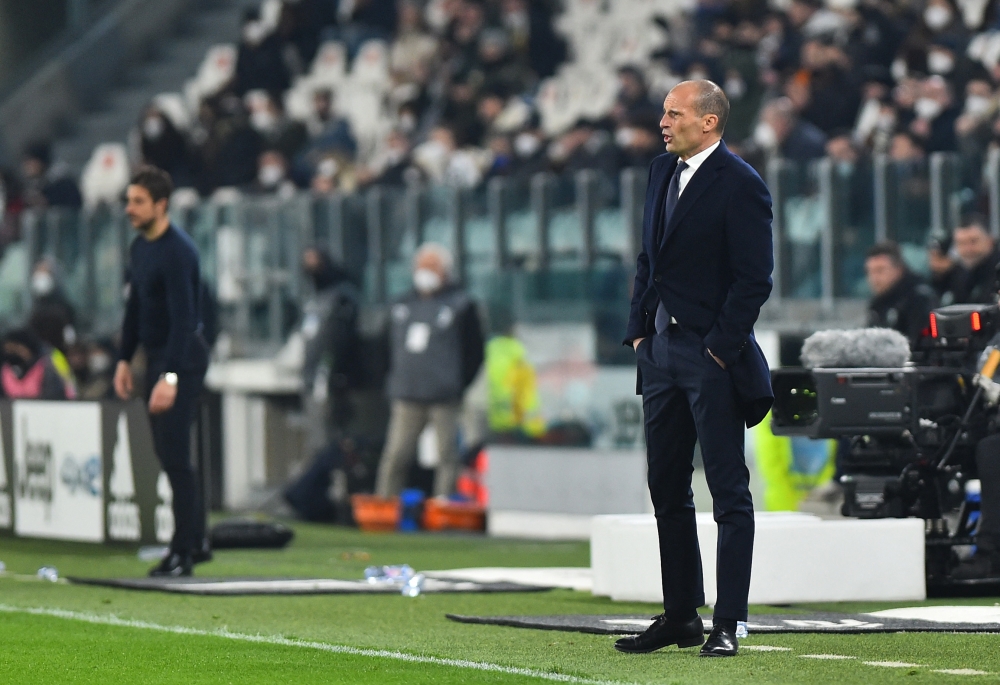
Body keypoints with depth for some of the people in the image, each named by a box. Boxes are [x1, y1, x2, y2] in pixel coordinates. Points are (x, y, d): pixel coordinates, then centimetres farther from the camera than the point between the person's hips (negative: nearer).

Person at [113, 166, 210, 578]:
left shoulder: (177, 251, -19)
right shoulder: (140, 247, 10)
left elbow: (183, 317, -26)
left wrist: (170, 377, -32)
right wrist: (125, 359, 16)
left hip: (183, 357, -9)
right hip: (156, 355, 9)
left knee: (174, 452, -11)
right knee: (167, 452, 12)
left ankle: (183, 552, -8)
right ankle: (196, 542, 20)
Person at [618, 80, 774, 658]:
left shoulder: (740, 185, -12)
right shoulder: (664, 172, 13)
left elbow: (754, 279, -15)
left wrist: (721, 348, -16)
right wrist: (639, 329, 12)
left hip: (713, 356, -9)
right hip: (662, 350, 9)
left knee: (729, 490, -3)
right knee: (667, 489, 12)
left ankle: (728, 625, -2)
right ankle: (681, 617, 20)